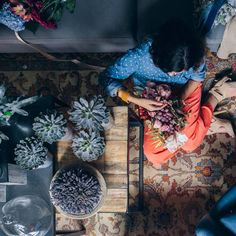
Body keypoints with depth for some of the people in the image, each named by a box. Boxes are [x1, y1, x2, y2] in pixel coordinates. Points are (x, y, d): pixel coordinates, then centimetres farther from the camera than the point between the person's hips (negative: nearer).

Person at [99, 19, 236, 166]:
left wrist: (182, 99, -25)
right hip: (153, 101, 0)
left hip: (186, 90, 0)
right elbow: (106, 77, -29)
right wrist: (137, 101, -39)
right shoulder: (139, 56, -37)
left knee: (190, 144, -11)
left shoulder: (194, 54, -30)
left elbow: (197, 77, -8)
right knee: (154, 154, -9)